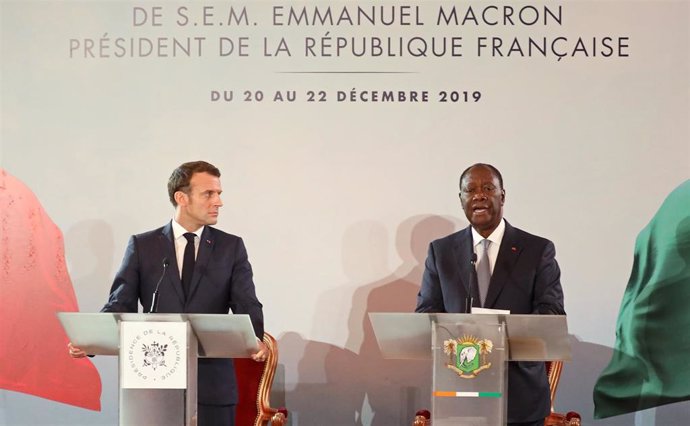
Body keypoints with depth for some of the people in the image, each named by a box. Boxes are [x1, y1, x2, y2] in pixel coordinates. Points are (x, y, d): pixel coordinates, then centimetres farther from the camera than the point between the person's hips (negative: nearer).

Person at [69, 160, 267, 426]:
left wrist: (255, 340, -26)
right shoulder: (142, 246, 6)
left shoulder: (231, 247, 7)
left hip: (212, 382, 1)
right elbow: (121, 304, 0)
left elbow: (246, 304, -4)